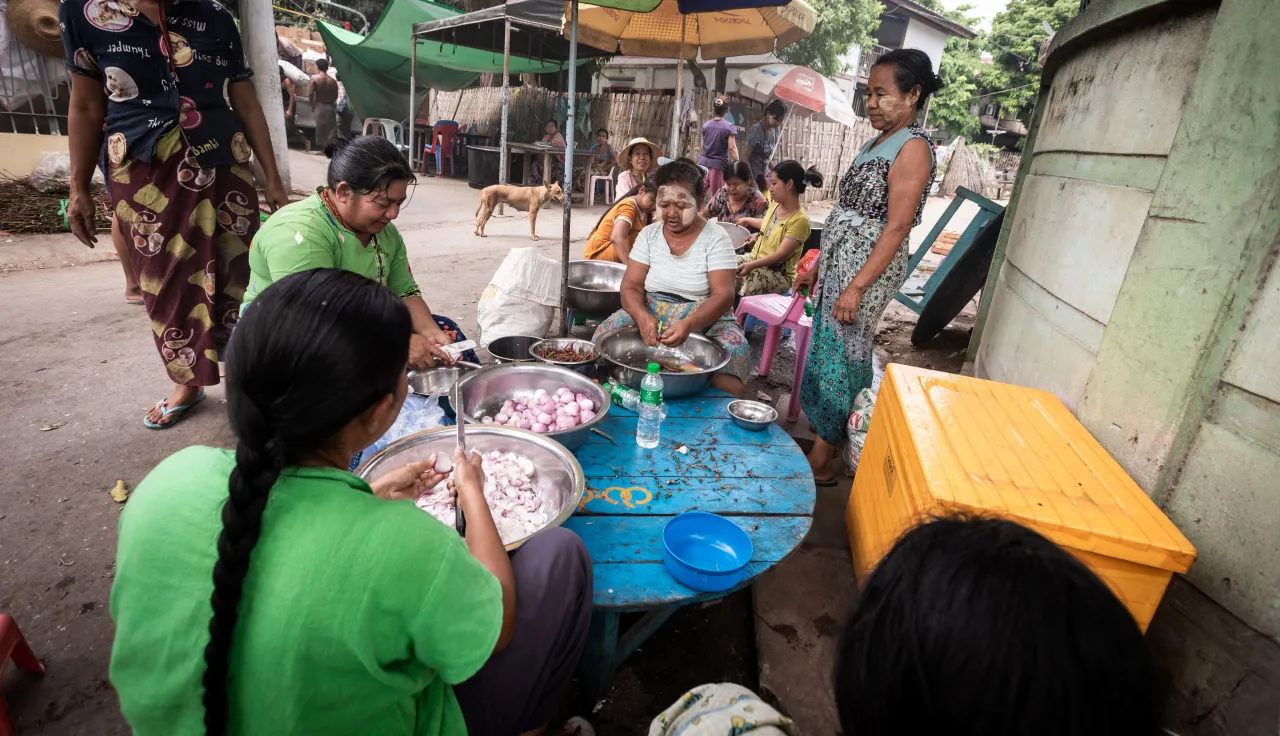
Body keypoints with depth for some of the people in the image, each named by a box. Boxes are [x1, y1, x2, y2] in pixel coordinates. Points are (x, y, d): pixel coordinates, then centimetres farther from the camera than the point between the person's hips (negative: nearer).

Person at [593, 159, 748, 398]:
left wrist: (689, 324, -33)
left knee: (731, 351, -32)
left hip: (705, 318, -2)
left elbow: (723, 295, -13)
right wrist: (642, 316, -25)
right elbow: (631, 286, -1)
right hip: (650, 313, 3)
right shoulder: (649, 234, 4)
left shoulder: (715, 238, -5)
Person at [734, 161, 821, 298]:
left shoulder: (800, 220, -20)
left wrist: (752, 265, -35)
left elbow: (781, 255, -25)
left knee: (750, 280, -39)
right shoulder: (775, 204, 4)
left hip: (780, 273, -8)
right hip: (754, 258, 8)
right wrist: (747, 220, 33)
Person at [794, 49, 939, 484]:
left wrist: (856, 287, -24)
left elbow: (897, 227, -18)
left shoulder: (913, 147, -11)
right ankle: (822, 442, 26)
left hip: (867, 268, -9)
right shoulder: (879, 142, 16)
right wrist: (818, 267, 18)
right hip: (839, 263, 9)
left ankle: (820, 463, 9)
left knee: (837, 359, -4)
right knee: (825, 352, 12)